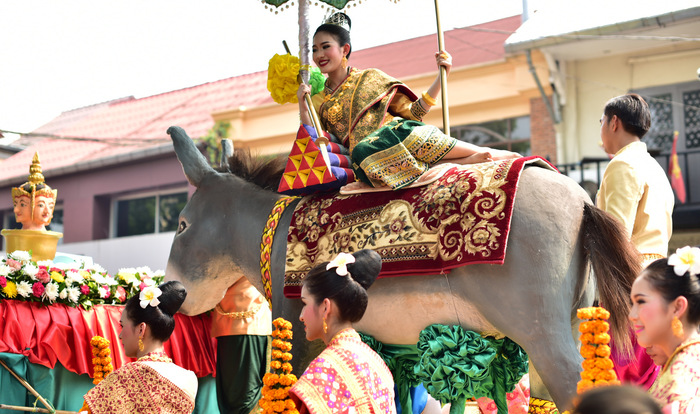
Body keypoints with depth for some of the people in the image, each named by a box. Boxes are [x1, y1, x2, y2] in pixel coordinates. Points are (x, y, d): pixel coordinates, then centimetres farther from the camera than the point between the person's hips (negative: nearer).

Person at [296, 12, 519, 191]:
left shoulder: (371, 77, 19)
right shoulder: (319, 103, 20)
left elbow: (413, 111, 14)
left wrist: (442, 75, 7)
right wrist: (303, 108, -4)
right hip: (369, 153, 0)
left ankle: (492, 153, -25)